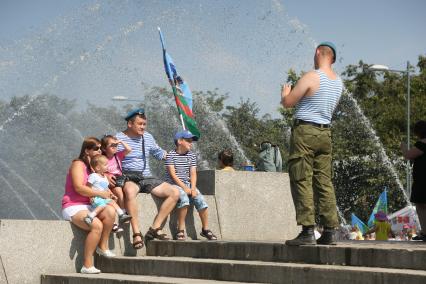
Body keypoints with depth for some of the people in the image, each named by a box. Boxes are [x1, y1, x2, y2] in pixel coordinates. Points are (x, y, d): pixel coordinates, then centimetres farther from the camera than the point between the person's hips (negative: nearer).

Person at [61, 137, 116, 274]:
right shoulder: (78, 164, -6)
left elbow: (99, 187, 21)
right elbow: (79, 187, -19)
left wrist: (107, 193, -2)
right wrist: (100, 194, -18)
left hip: (88, 206, 7)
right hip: (73, 207, -7)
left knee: (110, 211, -24)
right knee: (97, 225, -32)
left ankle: (103, 247, -9)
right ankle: (87, 266, -28)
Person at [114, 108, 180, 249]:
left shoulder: (148, 137, 16)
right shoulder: (118, 139, -2)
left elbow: (159, 153, 30)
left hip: (147, 178, 6)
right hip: (128, 178, -6)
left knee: (174, 193, -9)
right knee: (130, 191, -43)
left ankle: (155, 228, -13)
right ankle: (136, 233, -41)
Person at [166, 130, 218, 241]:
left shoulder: (191, 156, 12)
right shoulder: (171, 155, -4)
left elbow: (193, 174, 6)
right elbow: (172, 174, -11)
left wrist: (193, 188, -10)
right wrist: (184, 188, -18)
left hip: (187, 184, 5)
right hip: (174, 184, -5)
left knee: (200, 200, -16)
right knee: (184, 198, -33)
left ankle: (205, 229, 0)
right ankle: (181, 230, -25)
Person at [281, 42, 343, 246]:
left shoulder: (311, 77, -12)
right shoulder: (338, 82, 11)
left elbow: (287, 103, -9)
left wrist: (285, 92, 13)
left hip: (305, 131, -7)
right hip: (325, 132, 7)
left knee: (301, 181, -6)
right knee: (324, 182, 8)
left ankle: (307, 231, -12)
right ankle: (330, 231, 6)